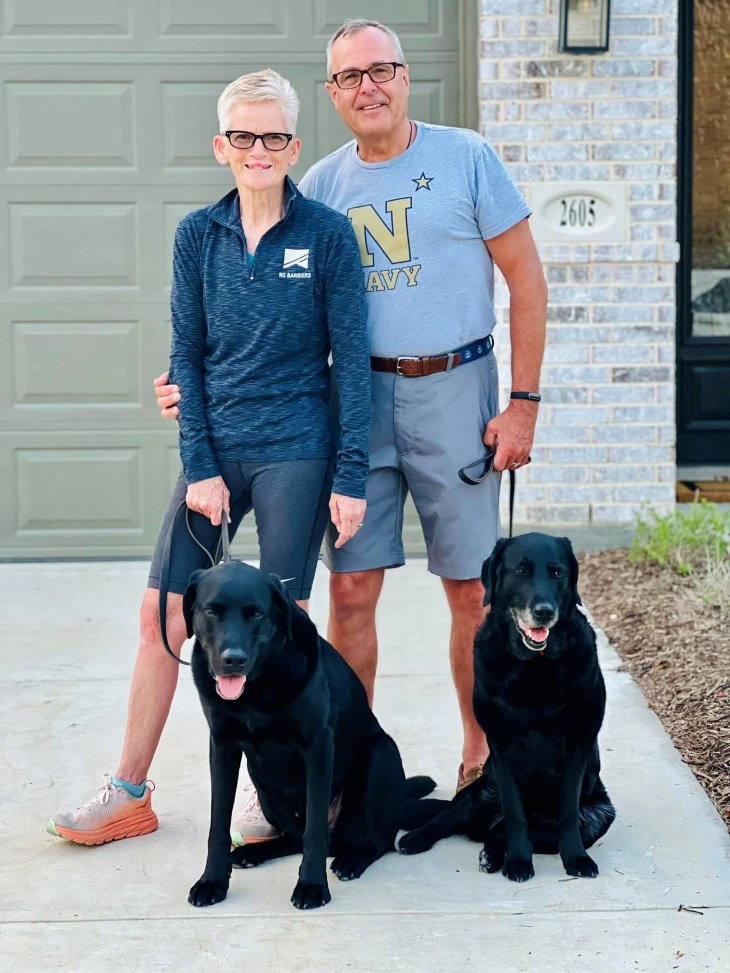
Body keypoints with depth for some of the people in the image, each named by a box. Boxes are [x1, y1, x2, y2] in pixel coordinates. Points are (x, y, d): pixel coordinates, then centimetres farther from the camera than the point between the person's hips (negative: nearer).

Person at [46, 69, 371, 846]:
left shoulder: (327, 235, -5)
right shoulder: (198, 234, 4)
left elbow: (351, 360, -4)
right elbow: (187, 354, 5)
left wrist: (351, 476, -8)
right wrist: (199, 466, -4)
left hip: (295, 453, -3)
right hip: (214, 451, 3)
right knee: (161, 617, 4)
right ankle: (130, 793, 17)